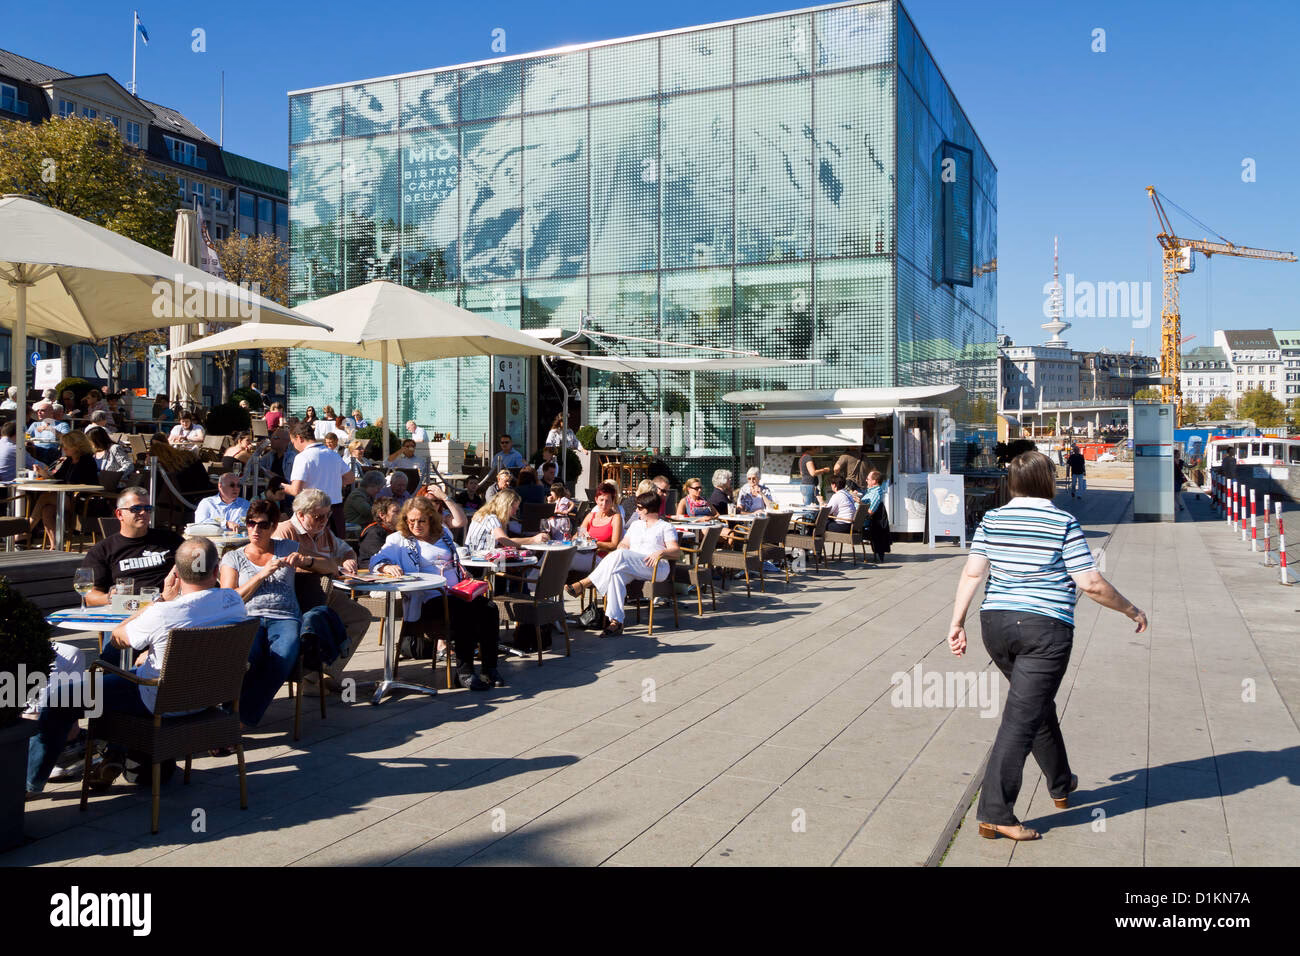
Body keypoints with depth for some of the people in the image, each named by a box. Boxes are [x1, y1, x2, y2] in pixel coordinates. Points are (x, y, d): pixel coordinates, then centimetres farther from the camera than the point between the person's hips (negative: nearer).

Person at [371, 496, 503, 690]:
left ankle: (490, 668, -18)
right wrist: (387, 567, -27)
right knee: (465, 611, -34)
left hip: (456, 592, 5)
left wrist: (464, 575, 13)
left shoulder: (443, 534, 23)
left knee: (489, 608, -23)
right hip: (428, 599, -5)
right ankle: (464, 672, -27)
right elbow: (376, 561, -4)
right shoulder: (399, 540, 10)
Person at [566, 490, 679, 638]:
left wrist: (661, 552, -20)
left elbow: (677, 553, 1)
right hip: (630, 569, 5)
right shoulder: (636, 525, 33)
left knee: (620, 555, -32)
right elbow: (623, 544, 27)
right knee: (616, 573, -33)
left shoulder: (666, 527, 13)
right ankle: (616, 622, -43)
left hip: (656, 569, -5)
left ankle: (583, 584, -32)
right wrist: (617, 552, 2)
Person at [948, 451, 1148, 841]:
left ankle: (1060, 785, 42)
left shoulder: (992, 520, 5)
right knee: (1021, 720, -5)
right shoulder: (1064, 523, -7)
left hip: (996, 624, 6)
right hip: (1045, 629, -6)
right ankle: (994, 814, -7)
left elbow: (972, 573, -1)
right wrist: (1132, 610, 5)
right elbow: (1091, 584, -9)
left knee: (1040, 706, 25)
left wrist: (957, 622, 2)